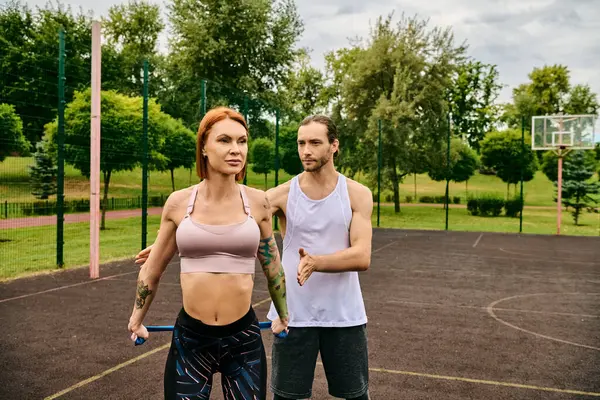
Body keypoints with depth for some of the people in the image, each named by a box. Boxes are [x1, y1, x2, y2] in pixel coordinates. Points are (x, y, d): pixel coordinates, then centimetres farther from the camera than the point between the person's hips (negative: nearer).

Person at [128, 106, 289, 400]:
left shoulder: (257, 202, -4)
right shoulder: (178, 202, -5)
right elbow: (152, 268, 10)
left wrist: (282, 315, 21)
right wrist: (137, 319, 19)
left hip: (244, 337, 1)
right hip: (189, 337, 0)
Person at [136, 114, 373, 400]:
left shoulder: (358, 194, -4)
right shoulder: (283, 194, -5)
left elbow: (362, 257, -14)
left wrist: (316, 262, -31)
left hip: (344, 316, 0)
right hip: (293, 315, 0)